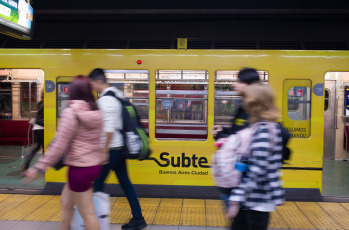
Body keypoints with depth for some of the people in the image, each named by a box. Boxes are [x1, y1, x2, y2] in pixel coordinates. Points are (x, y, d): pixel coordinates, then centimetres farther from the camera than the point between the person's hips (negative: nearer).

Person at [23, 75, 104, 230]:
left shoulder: (70, 113, -17)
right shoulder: (97, 113, 2)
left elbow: (59, 146, -19)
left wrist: (39, 168, -13)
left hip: (79, 168, -7)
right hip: (95, 165, 7)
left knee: (88, 213, 5)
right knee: (66, 201, 25)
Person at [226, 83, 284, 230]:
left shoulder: (263, 130, -20)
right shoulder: (271, 126, 8)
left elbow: (256, 171, -25)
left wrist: (237, 199, -22)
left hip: (257, 200, -8)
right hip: (251, 198, 8)